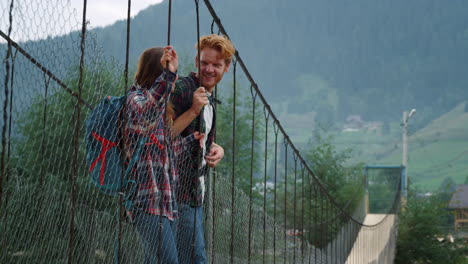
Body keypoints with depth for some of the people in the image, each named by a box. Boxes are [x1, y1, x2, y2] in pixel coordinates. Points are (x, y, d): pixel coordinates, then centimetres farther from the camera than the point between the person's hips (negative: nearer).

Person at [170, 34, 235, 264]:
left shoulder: (208, 97, 15)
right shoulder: (181, 89, -13)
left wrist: (216, 149, 6)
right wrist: (193, 111, -27)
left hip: (195, 192, 9)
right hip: (178, 193, -9)